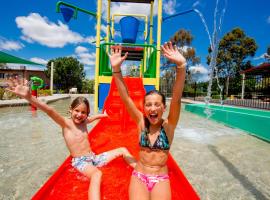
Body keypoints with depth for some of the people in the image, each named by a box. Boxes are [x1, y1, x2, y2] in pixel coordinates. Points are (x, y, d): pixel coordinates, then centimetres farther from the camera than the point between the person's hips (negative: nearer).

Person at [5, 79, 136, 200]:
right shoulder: (66, 123, -13)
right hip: (80, 161, -7)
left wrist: (103, 115, 46)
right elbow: (50, 111, -31)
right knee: (97, 174, -41)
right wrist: (29, 97, -46)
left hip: (93, 157, 7)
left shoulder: (84, 121, 6)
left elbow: (95, 117, 28)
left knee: (123, 150, 8)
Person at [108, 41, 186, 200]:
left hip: (161, 179, 0)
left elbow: (177, 98, -26)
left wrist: (181, 65, -39)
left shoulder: (168, 125, -11)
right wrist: (116, 69, -27)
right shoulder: (141, 122, -7)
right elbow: (125, 98, -16)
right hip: (139, 176, 1)